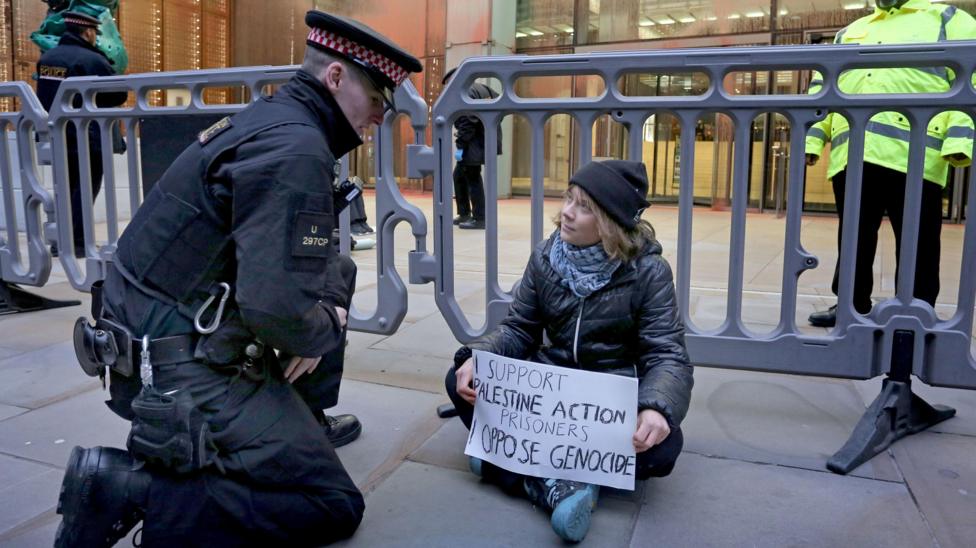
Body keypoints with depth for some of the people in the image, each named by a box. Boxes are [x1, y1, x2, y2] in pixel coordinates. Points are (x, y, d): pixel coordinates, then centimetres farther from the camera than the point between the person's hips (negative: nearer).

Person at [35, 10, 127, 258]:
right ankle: (76, 242, -3)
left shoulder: (46, 57, 8)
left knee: (67, 186, 18)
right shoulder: (93, 60, -14)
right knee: (86, 187, 1)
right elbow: (119, 95, -10)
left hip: (54, 134, 7)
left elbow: (46, 95, 15)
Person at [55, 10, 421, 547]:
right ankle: (131, 489, -8)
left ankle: (301, 421, 25)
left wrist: (328, 308, 2)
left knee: (336, 274, 18)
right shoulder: (295, 150, -21)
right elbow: (277, 308, -31)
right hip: (183, 375, -10)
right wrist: (324, 330, -10)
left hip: (159, 343, 10)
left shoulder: (271, 119, 9)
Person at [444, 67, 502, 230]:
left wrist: (460, 146, -17)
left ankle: (479, 219, 0)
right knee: (459, 175, 18)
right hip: (485, 140, 10)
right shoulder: (481, 88, 16)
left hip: (474, 144, -10)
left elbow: (465, 123, -20)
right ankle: (464, 213, 24)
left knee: (473, 179, -4)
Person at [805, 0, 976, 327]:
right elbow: (822, 89, 23)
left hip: (914, 156, -4)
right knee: (854, 238, 10)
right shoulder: (848, 33, 26)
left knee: (915, 245, 1)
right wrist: (812, 138, 9)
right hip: (850, 156, 4)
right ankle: (852, 305, 21)